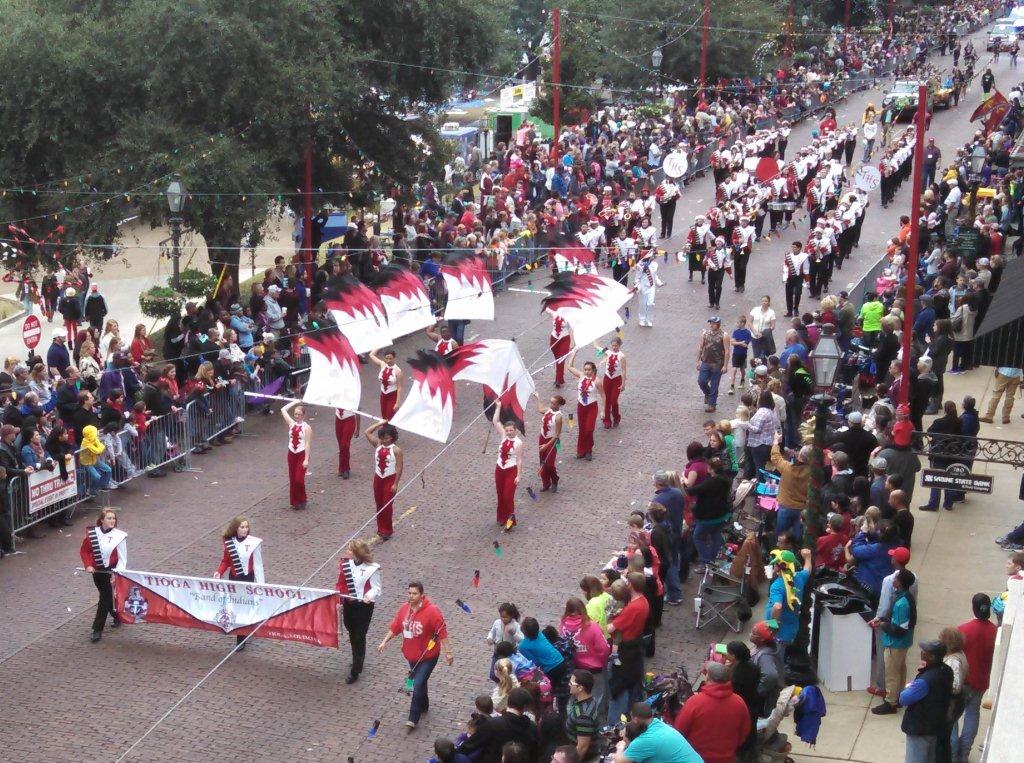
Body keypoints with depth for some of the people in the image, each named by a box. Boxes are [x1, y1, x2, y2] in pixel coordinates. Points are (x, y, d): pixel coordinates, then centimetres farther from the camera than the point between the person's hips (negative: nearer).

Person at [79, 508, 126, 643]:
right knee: (107, 597, 18)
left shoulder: (119, 536, -14)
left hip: (111, 571, -4)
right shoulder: (92, 533, -5)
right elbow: (84, 550, 6)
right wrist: (88, 565, -7)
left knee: (105, 599, -5)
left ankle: (97, 630, -1)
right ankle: (117, 617, 43)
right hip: (97, 571, 4)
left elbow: (122, 559, -10)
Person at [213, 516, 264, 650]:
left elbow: (257, 564, -10)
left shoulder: (253, 542, -14)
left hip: (247, 578, -4)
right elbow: (226, 560, 6)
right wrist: (219, 572, -12)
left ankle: (241, 640, 3)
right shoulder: (229, 542, -2)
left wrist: (261, 583, -10)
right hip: (233, 578, 4)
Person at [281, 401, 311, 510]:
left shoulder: (306, 427, -9)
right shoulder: (292, 424, 5)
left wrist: (306, 459, -17)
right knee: (292, 479, 6)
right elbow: (283, 410, 9)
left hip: (302, 454, -5)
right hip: (291, 453, 5)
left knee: (299, 479, -10)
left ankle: (302, 501, 9)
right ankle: (294, 501, 16)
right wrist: (295, 402, 9)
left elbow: (308, 444, -12)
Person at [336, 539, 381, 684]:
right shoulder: (345, 563, -2)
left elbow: (376, 587, -10)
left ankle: (355, 671, 5)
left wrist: (369, 596, -29)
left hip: (364, 606, -6)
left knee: (359, 637, -1)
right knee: (352, 634, 19)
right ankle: (359, 659, 43)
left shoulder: (371, 568, -17)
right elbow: (341, 583, 7)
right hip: (348, 604, 6)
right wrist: (338, 600, 4)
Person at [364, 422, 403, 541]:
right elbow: (367, 433, 1)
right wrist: (380, 424, -3)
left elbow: (399, 468, -14)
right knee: (379, 504, 11)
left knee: (387, 505, -3)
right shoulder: (377, 445, 2)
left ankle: (387, 531, 7)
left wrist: (395, 484, -17)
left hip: (390, 479, -5)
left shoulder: (396, 450, -13)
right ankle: (381, 529, 23)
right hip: (378, 478, 5)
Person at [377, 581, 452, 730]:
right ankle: (424, 706, 46)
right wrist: (384, 642, 4)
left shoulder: (432, 611, -21)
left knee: (418, 686, -10)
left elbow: (442, 632, -18)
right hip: (411, 655, 6)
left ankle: (413, 719, -1)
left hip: (428, 656, -6)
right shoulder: (404, 609, -4)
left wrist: (448, 652, -17)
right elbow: (395, 627, 8)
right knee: (419, 682, 23)